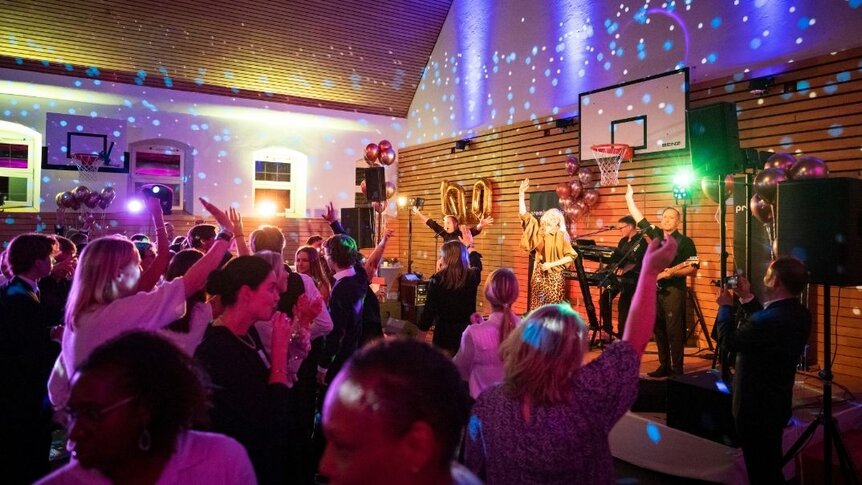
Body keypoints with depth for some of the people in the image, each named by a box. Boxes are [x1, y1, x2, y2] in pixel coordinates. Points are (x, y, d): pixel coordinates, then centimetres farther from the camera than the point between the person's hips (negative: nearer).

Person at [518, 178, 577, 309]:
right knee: (537, 309, 4)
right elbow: (524, 215, 1)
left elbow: (571, 256, -7)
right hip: (539, 276, 4)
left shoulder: (561, 236, -2)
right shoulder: (540, 231, 6)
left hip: (554, 278, -3)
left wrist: (551, 264, -14)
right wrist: (521, 193, -4)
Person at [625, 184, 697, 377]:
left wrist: (673, 272, -22)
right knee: (659, 330, 10)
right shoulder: (656, 234, 10)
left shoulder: (685, 241, -5)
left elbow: (693, 267, -9)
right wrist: (629, 198, 14)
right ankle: (664, 366, 19)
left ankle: (677, 369, 0)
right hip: (655, 289, 6)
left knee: (674, 330, -6)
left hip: (674, 290, -6)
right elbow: (639, 219, 14)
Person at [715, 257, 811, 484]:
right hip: (777, 402, 9)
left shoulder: (768, 320, -33)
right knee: (771, 466, 25)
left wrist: (726, 306, -5)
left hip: (756, 406, -8)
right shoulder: (799, 314, -4)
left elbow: (728, 340, -19)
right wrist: (747, 299, 10)